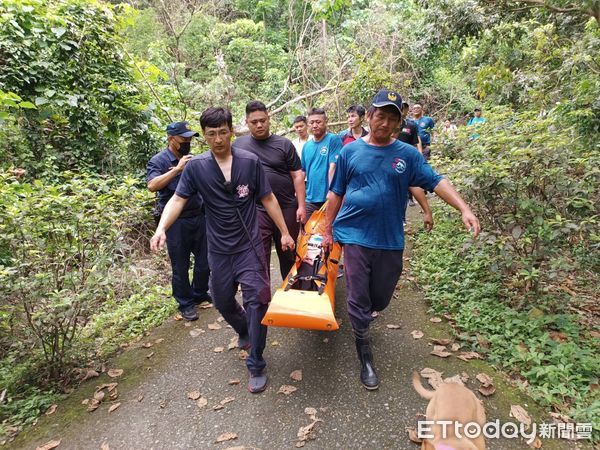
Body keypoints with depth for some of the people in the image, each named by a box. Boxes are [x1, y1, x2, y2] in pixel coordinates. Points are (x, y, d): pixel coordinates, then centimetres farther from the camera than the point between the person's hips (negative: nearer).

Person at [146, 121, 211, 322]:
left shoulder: (193, 159, 10)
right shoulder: (159, 160, -6)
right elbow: (152, 185, -22)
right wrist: (177, 168, -25)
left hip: (199, 217, 5)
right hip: (176, 221, -5)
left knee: (204, 261, 15)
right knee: (180, 266, 7)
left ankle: (200, 293, 36)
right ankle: (185, 304, 23)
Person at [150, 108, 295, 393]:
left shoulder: (250, 162, -6)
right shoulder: (196, 167, -4)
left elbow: (268, 199, -1)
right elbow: (178, 200, -9)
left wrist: (284, 232, 2)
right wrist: (162, 228, -27)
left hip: (249, 246, -2)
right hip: (219, 249, 2)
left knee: (257, 300, -7)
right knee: (222, 302, 16)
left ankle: (256, 366, 9)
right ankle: (244, 331, 49)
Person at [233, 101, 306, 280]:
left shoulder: (284, 144, 2)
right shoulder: (238, 145, 6)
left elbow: (297, 175, 0)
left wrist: (301, 206, -6)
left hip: (287, 208, 1)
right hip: (256, 210, 0)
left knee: (289, 254, 15)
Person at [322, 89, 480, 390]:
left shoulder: (408, 154, 2)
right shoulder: (351, 151, 0)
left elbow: (436, 182, -3)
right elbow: (336, 194, 5)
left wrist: (464, 209, -16)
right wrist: (328, 230, 5)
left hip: (390, 240, 2)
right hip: (355, 236, -1)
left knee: (380, 298, 16)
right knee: (358, 298, 4)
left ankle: (362, 318, 50)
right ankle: (365, 354, 23)